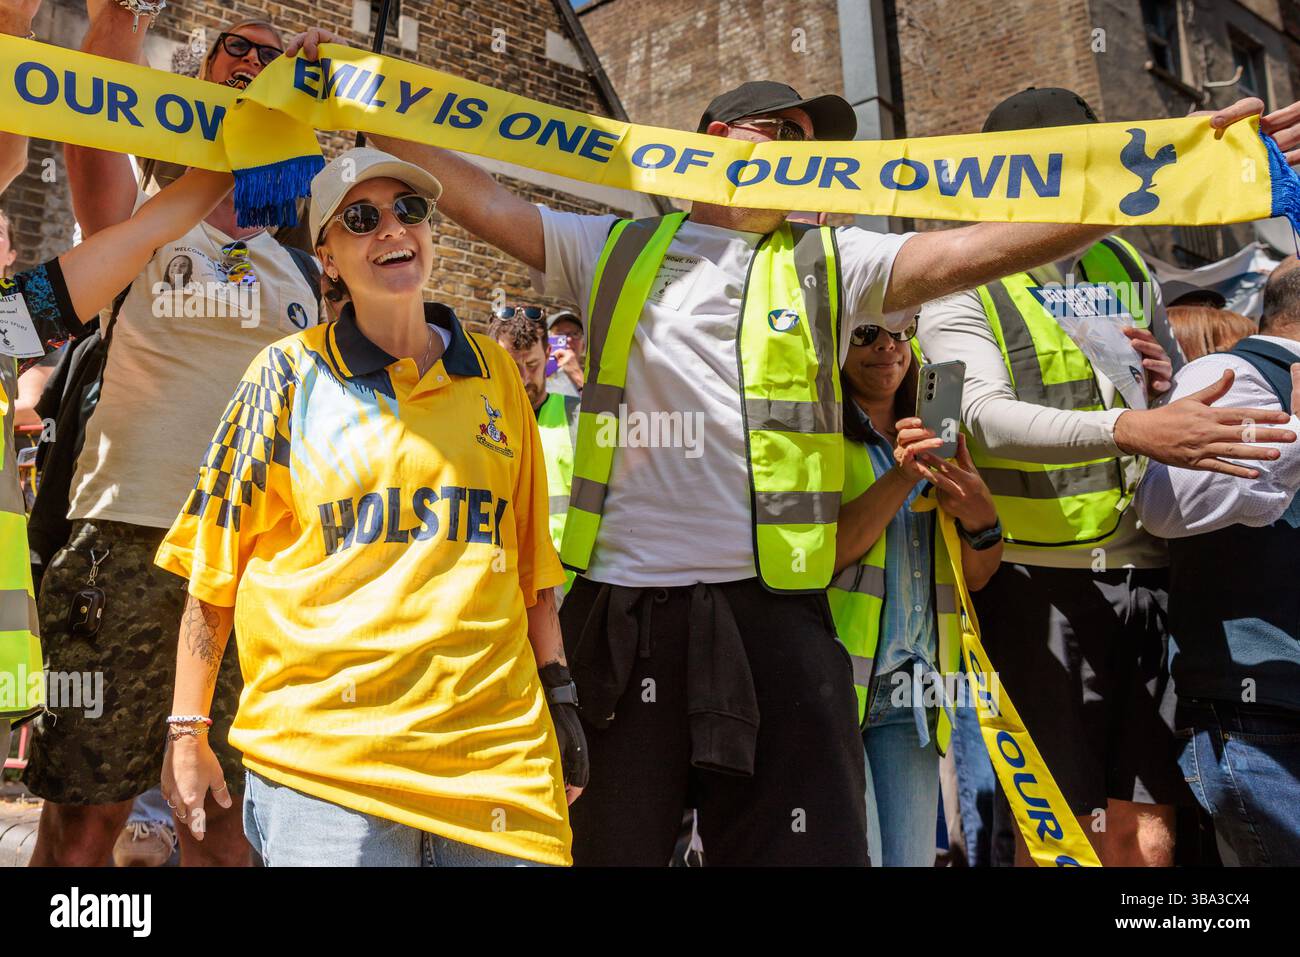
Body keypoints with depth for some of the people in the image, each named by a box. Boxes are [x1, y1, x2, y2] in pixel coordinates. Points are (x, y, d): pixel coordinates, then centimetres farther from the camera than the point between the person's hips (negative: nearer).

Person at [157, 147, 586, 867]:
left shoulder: (492, 372, 9)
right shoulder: (289, 372, 1)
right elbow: (214, 563, 3)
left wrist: (558, 694, 11)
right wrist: (188, 732, 1)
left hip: (494, 747, 3)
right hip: (319, 752, -2)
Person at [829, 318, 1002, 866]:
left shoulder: (934, 443, 17)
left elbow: (976, 576, 13)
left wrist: (979, 517, -8)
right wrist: (899, 478, -22)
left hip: (912, 694, 6)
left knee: (912, 857, 6)